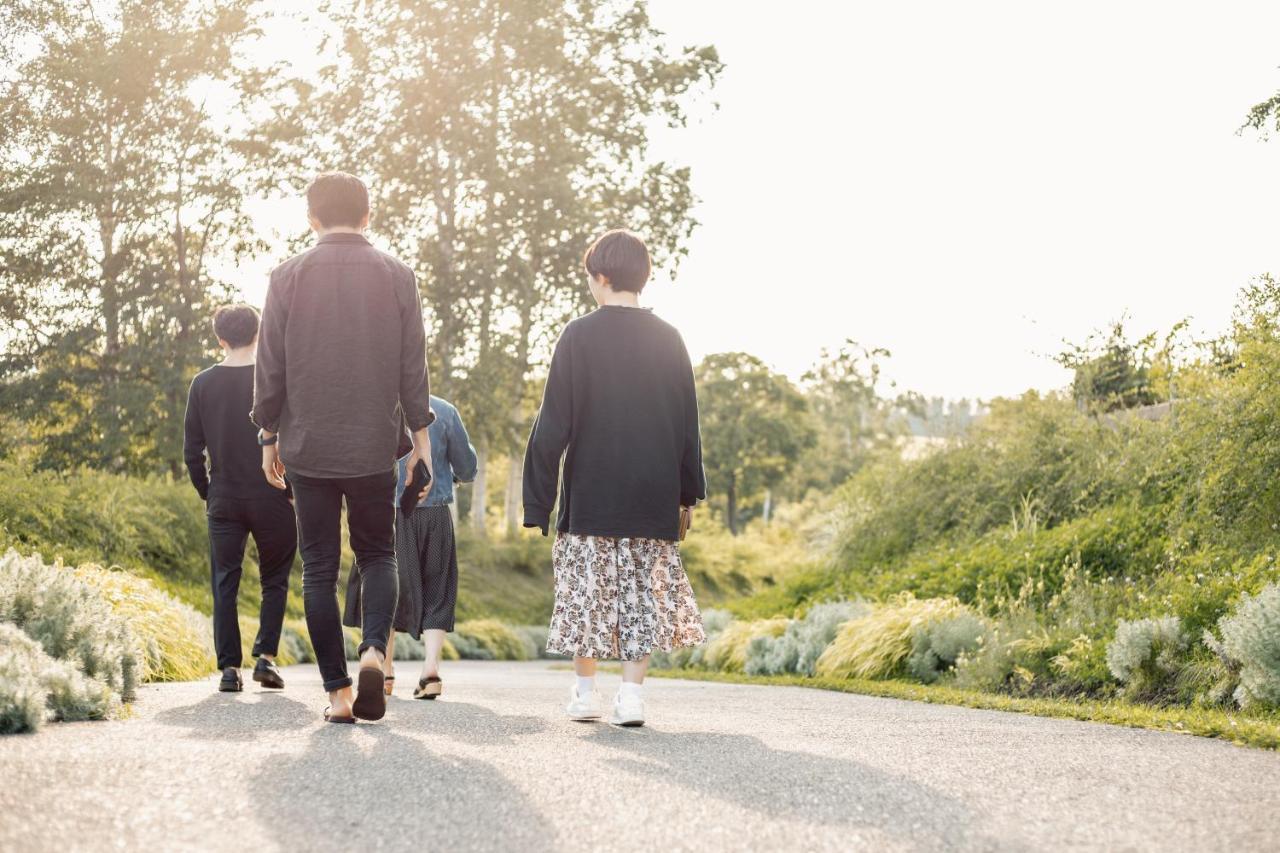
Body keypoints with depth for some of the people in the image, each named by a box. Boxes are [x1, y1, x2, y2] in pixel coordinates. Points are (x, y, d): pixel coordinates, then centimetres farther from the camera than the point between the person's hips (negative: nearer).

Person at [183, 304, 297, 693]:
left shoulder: (203, 384, 1)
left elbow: (192, 451, 3)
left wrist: (207, 494, 14)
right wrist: (293, 490, 6)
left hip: (223, 500, 2)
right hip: (270, 499, -2)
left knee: (225, 585, 6)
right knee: (274, 579, 12)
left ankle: (229, 668, 1)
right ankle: (266, 657, 2)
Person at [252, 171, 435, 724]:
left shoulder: (288, 277, -2)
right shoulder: (397, 277, 0)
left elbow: (270, 367, 0)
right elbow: (413, 366, 1)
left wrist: (268, 436, 10)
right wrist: (421, 436, 9)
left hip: (308, 448, -1)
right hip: (374, 448, 1)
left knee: (319, 569, 6)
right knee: (377, 554, 15)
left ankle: (338, 691, 4)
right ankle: (373, 651, -11)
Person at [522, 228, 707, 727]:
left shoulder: (579, 336, -5)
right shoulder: (668, 340, 5)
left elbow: (554, 422, -7)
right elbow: (688, 423, 9)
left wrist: (537, 498, -3)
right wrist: (689, 494, 16)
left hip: (591, 494, -2)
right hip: (654, 499, 2)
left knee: (588, 591, 9)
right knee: (644, 593, 6)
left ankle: (585, 692, 15)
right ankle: (631, 695, 0)